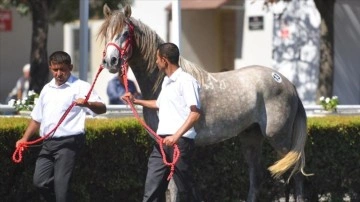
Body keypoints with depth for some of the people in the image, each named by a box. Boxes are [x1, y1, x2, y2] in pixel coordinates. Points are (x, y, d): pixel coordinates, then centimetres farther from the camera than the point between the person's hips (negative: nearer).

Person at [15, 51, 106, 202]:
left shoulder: (80, 87, -4)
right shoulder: (47, 89, 17)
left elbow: (102, 108, -17)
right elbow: (37, 117, 27)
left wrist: (88, 104, -38)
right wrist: (25, 138, 19)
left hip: (68, 142, -7)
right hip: (48, 143, 7)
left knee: (61, 185, -10)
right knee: (40, 181, 1)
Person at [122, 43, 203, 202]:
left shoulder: (186, 81, -11)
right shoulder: (166, 81, 17)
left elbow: (195, 114, -21)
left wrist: (176, 136, -29)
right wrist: (136, 101, 41)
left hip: (180, 141, -9)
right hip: (162, 141, 9)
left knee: (185, 188, -2)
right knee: (152, 186, 4)